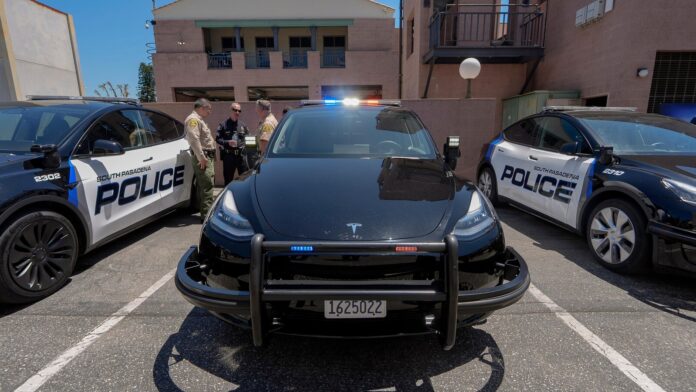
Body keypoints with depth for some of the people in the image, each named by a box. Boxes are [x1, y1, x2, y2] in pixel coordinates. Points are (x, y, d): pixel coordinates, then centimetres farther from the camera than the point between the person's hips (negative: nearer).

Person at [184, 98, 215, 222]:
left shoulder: (199, 119, 23)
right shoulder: (193, 119, -11)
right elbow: (194, 139, -23)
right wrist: (201, 158, -25)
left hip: (208, 156, 11)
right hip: (203, 157, -11)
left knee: (204, 186, 13)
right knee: (206, 186, -12)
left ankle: (206, 212, 20)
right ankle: (206, 215, -11)